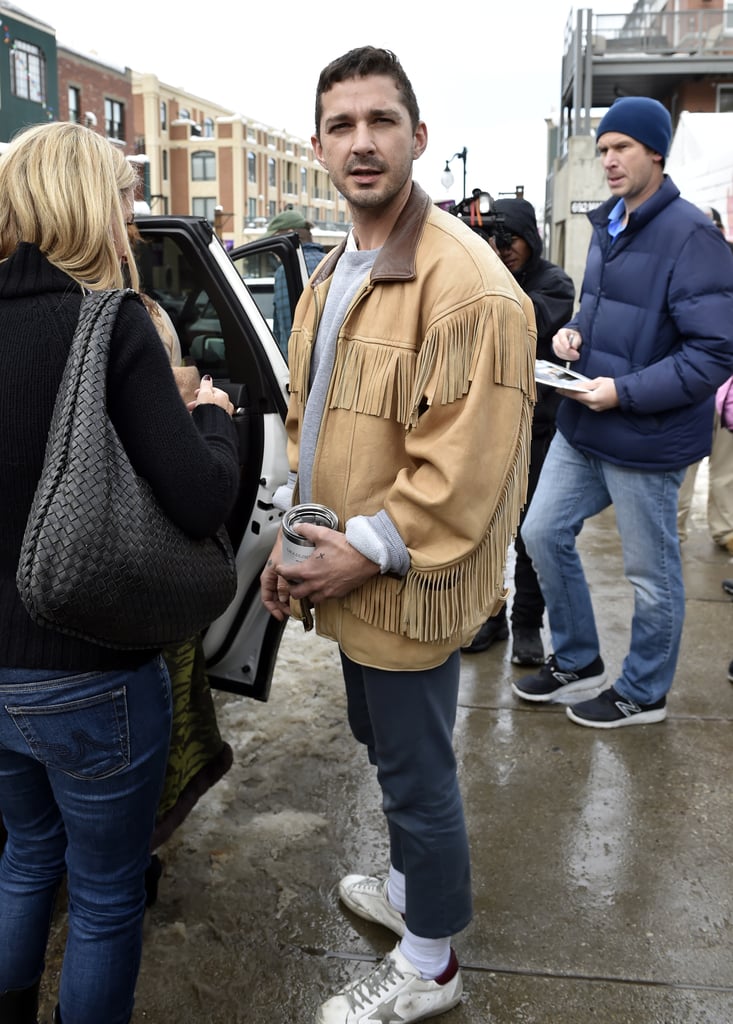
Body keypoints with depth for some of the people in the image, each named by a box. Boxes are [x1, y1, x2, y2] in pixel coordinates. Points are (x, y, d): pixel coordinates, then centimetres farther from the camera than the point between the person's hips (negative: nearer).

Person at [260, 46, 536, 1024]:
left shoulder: (466, 284, -22)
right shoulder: (332, 273, 8)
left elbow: (465, 466, -25)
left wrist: (363, 551, -20)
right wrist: (296, 531, 6)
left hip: (406, 592, -9)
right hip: (346, 576, 9)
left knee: (416, 772, 9)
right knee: (384, 747, 26)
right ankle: (411, 887, 51)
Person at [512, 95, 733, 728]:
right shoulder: (608, 225, 10)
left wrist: (625, 392, -23)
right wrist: (574, 330, 2)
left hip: (647, 438, -8)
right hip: (583, 427, 9)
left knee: (651, 573, 8)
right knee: (543, 533, 14)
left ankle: (643, 694, 30)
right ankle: (576, 661, 34)